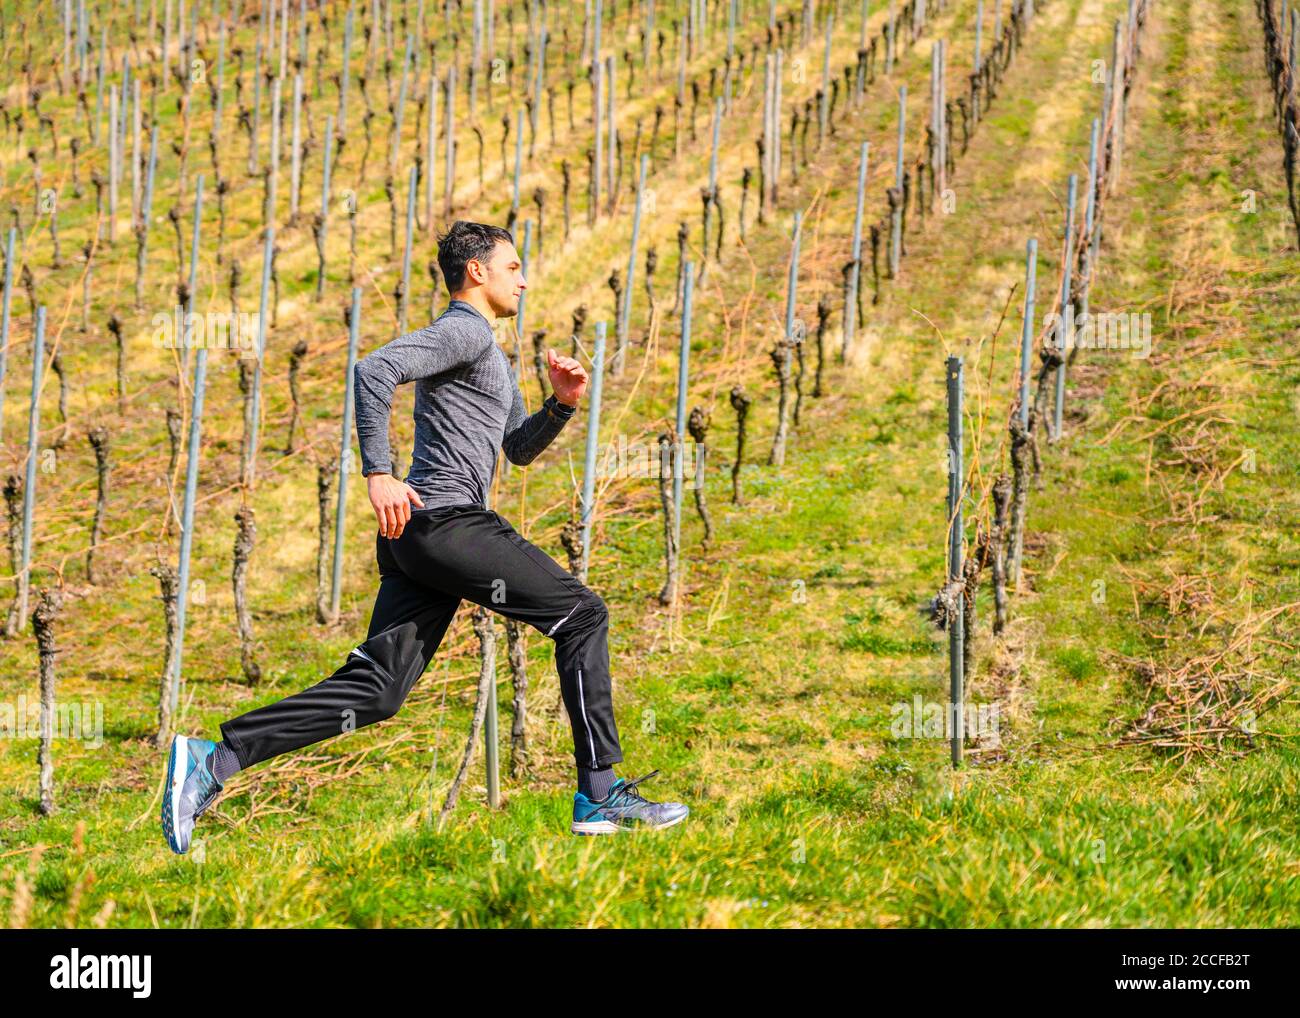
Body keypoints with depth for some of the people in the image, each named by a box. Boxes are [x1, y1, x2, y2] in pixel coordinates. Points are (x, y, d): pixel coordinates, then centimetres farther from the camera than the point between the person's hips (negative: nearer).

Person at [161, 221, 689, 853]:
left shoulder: (488, 351, 29)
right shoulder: (464, 331, -4)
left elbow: (518, 448, 34)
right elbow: (373, 370, -19)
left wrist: (562, 405, 15)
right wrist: (379, 474, -23)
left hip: (416, 535, 10)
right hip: (447, 521, -10)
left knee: (375, 688, 1)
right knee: (582, 615, -2)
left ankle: (213, 760, -6)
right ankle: (600, 795, -1)